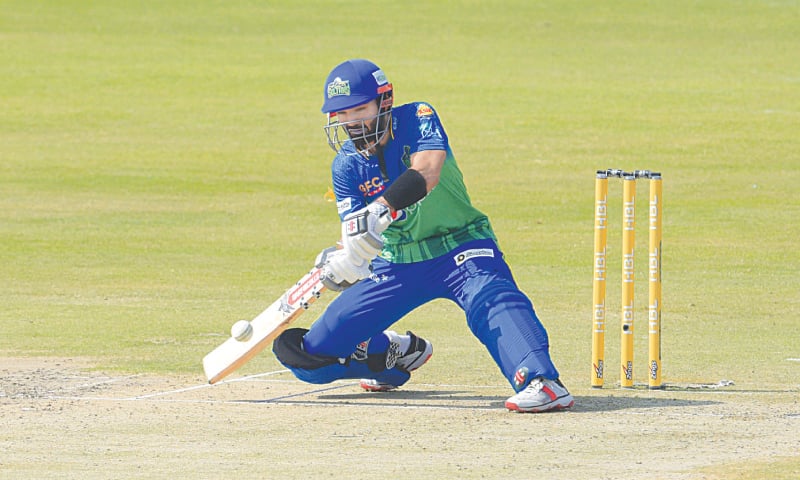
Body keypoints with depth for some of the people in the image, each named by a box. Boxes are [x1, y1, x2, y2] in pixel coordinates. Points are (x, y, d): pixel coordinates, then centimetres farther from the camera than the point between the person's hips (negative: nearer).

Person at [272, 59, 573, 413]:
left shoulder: (418, 119, -12)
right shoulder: (346, 166, -1)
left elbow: (426, 174, -32)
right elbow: (357, 234, -10)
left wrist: (379, 210, -47)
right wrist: (345, 263, -34)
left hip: (458, 248, -5)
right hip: (395, 261, 5)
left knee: (490, 299, -39)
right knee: (312, 355, 1)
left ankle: (542, 382, -55)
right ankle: (399, 354, 29)